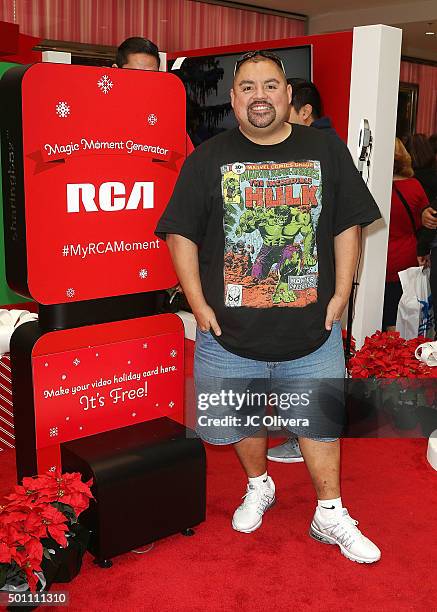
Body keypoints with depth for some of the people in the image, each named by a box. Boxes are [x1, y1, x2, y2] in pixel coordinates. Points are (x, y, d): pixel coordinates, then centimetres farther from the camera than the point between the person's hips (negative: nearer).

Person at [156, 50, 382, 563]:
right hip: (230, 330, 0)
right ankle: (258, 487, 44)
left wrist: (340, 295, -2)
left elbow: (347, 227, 5)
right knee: (241, 420, 17)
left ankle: (331, 516, 29)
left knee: (320, 420, 12)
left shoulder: (327, 151, 2)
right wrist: (199, 305, -8)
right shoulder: (207, 159, -1)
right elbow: (180, 234, -2)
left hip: (313, 329, 1)